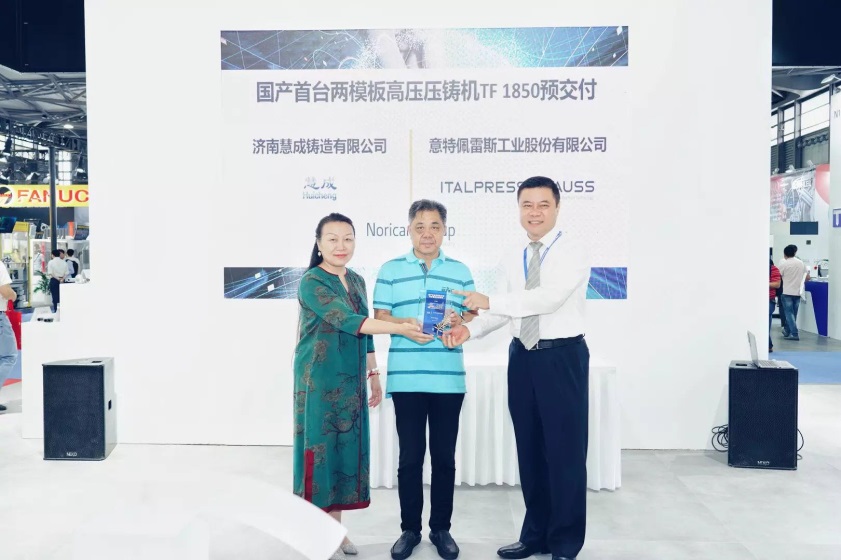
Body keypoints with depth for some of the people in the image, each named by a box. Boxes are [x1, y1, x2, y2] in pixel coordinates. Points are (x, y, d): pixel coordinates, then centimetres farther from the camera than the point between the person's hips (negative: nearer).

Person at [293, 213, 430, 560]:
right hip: (321, 379, -7)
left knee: (347, 445, 10)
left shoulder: (357, 281, 11)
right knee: (322, 444, 0)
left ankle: (336, 526, 22)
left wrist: (373, 375, 14)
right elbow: (347, 321, -22)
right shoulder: (311, 282, -11)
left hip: (351, 380, 7)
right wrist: (398, 328, -28)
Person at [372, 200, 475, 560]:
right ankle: (410, 528, 22)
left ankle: (441, 528, 23)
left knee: (444, 456, 9)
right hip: (405, 378, -1)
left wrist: (459, 321, -13)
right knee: (410, 456, 7)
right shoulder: (391, 270, 6)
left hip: (448, 378, 1)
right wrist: (404, 324, -17)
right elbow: (380, 316, 2)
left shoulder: (460, 271, 9)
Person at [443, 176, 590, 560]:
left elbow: (549, 298, -25)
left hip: (562, 357, -6)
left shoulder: (572, 252, -10)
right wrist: (470, 329, -8)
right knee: (529, 449, 14)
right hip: (522, 356, 6)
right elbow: (504, 308, 8)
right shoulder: (513, 255, 9)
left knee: (565, 451, 2)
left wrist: (489, 301, -25)